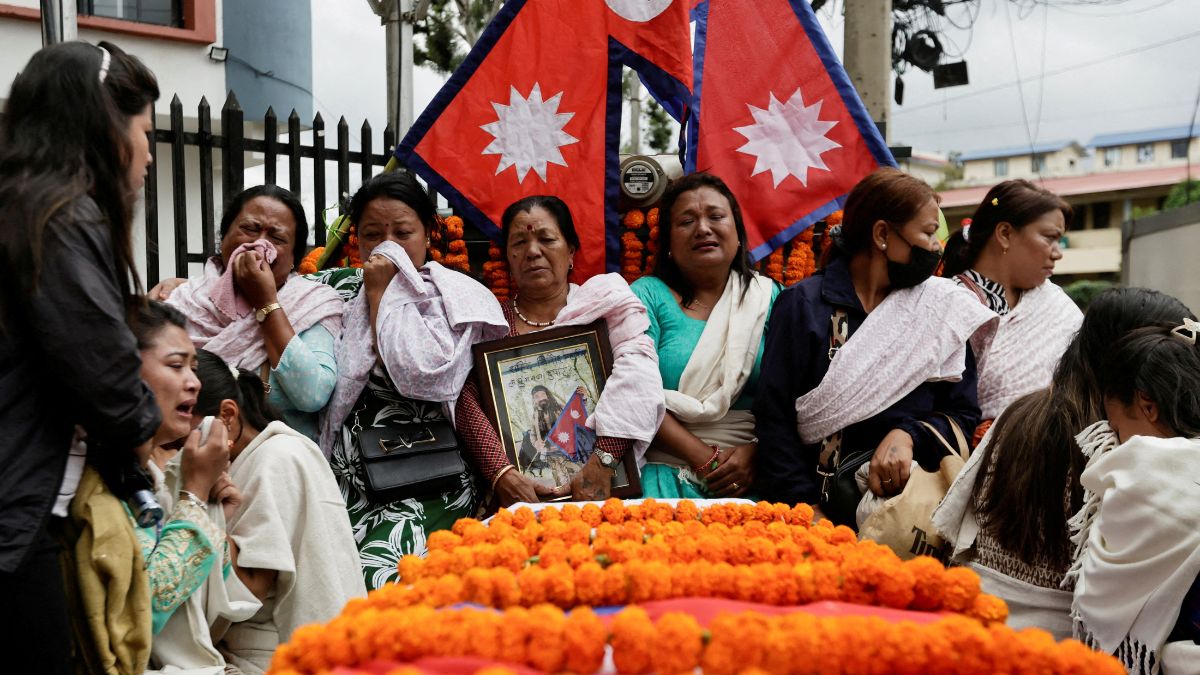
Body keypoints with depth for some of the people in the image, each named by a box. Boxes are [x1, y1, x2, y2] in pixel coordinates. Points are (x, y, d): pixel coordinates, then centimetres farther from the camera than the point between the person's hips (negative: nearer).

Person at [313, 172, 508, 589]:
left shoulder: (456, 296, 5)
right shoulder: (338, 288, 15)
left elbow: (424, 376, -13)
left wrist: (381, 294, -4)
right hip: (348, 477, 4)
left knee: (377, 573, -28)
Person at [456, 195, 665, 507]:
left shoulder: (608, 301, 10)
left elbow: (635, 372, -6)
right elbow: (466, 399, -1)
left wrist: (602, 463, -19)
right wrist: (501, 473, -17)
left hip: (606, 483, 0)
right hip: (520, 492, 1)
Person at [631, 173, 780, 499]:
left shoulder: (767, 297, 13)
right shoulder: (647, 295, 6)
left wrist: (755, 452, -12)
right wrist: (706, 460, -12)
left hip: (754, 473, 2)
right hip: (667, 470, -1)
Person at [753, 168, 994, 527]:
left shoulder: (943, 308, 10)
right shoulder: (804, 305, 1)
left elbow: (963, 413, 11)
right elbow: (775, 418, -2)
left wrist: (909, 436, -9)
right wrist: (805, 511, -11)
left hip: (915, 508, 2)